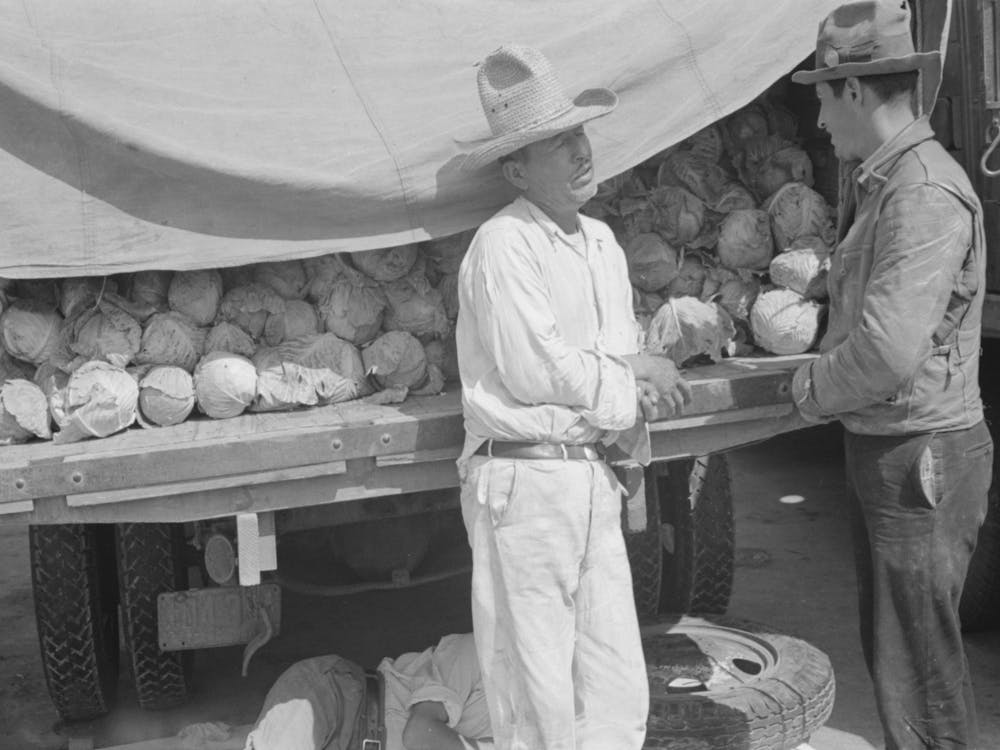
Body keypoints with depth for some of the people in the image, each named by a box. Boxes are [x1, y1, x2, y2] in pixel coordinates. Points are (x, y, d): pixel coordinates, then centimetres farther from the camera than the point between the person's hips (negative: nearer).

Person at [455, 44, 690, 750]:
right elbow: (535, 372, -17)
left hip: (595, 479, 7)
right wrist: (632, 375, -4)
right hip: (524, 481, -7)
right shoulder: (503, 245, -11)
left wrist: (633, 399, -7)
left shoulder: (601, 240, 14)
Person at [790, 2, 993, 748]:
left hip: (921, 457, -10)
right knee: (891, 649, 19)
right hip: (885, 449, 10)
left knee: (919, 669, -2)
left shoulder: (925, 192, -19)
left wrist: (814, 390, -11)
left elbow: (889, 349, -26)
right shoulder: (884, 182, 13)